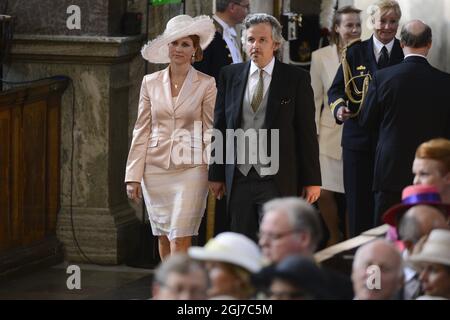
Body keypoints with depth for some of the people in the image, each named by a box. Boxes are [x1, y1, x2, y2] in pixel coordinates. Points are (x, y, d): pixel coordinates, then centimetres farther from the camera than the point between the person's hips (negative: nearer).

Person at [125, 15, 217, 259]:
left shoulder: (206, 84, -1)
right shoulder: (151, 83, 6)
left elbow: (210, 132, 0)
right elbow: (142, 131, 8)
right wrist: (133, 176, 4)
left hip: (190, 169, -3)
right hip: (156, 170, 3)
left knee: (179, 240, -10)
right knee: (163, 239, 10)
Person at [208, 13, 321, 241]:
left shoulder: (296, 79, 0)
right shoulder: (230, 75, 8)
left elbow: (307, 132, 0)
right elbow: (220, 126, 11)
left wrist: (312, 180, -2)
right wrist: (216, 174, 9)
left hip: (277, 181, -3)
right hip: (238, 178, 3)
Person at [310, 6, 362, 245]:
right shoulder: (321, 57, 2)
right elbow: (315, 98, 5)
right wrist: (312, 134, 1)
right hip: (331, 133, 0)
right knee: (324, 192, -4)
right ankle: (335, 236, 21)